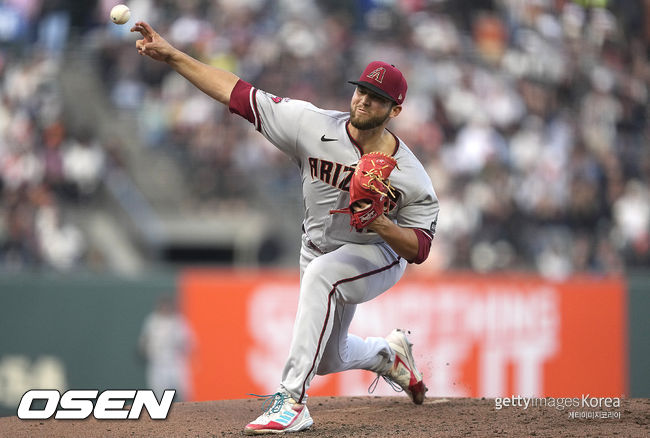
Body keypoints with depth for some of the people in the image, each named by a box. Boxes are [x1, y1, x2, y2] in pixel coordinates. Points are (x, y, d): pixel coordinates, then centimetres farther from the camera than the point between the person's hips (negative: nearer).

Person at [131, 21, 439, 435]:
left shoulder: (411, 178, -25)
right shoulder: (315, 127, -21)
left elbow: (419, 249, -18)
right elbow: (240, 94, -21)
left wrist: (382, 225, -39)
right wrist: (171, 55, -27)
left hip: (381, 256, -5)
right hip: (321, 253, 5)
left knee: (321, 273, -38)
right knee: (328, 359, 15)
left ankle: (292, 401, -41)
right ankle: (389, 353, 52)